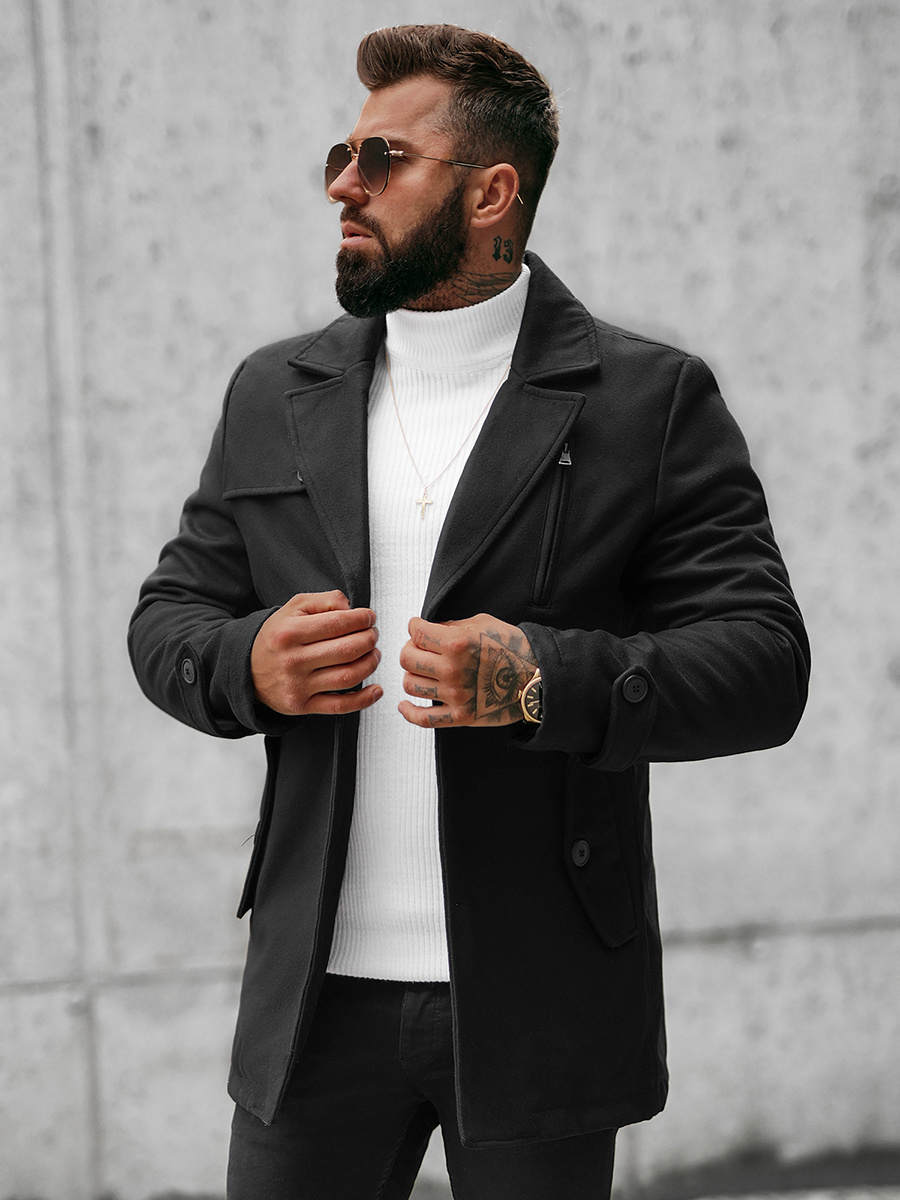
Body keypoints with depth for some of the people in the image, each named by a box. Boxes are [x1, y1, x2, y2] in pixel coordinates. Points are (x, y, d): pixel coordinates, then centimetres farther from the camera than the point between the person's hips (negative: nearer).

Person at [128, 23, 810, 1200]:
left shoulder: (650, 400, -2)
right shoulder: (276, 395, 10)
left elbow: (763, 668, -8)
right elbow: (168, 617, 15)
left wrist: (543, 680, -23)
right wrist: (248, 664, -9)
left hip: (540, 1004, -3)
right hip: (321, 995, 3)